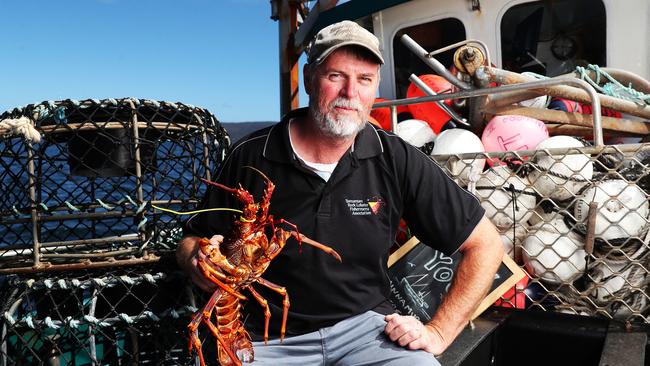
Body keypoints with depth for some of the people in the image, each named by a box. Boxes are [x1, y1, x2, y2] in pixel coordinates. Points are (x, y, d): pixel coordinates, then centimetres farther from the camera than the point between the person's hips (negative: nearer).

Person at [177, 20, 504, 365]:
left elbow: (486, 244, 1)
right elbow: (191, 241, 7)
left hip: (365, 325, 0)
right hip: (270, 338, 1)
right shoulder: (250, 157, -5)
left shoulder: (397, 161, -6)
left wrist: (438, 333, -4)